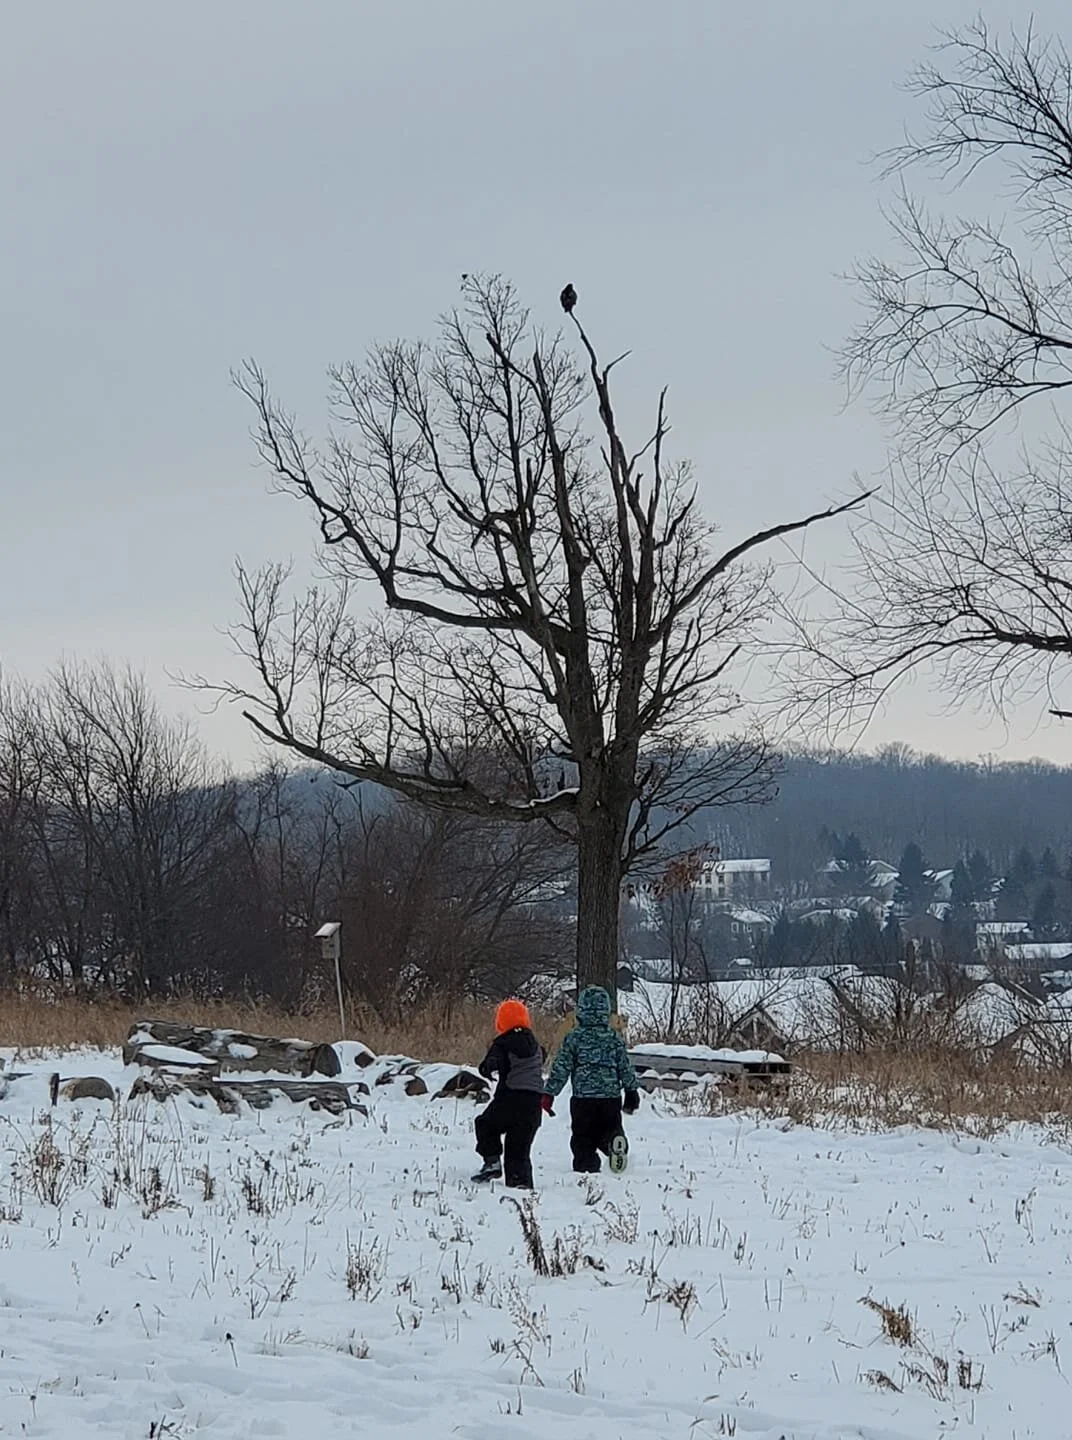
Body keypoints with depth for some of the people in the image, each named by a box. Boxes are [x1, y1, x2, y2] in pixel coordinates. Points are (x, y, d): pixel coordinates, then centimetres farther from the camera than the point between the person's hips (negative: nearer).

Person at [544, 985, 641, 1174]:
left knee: (583, 1139, 7)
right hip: (611, 1097, 2)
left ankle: (586, 1168, -5)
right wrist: (632, 1093, 18)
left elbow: (561, 1069, -3)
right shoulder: (614, 1038, 4)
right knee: (610, 1129, 13)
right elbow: (626, 1069, 7)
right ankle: (616, 1142, -19)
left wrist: (548, 1093, 4)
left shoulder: (574, 1038, -3)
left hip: (582, 1097, -2)